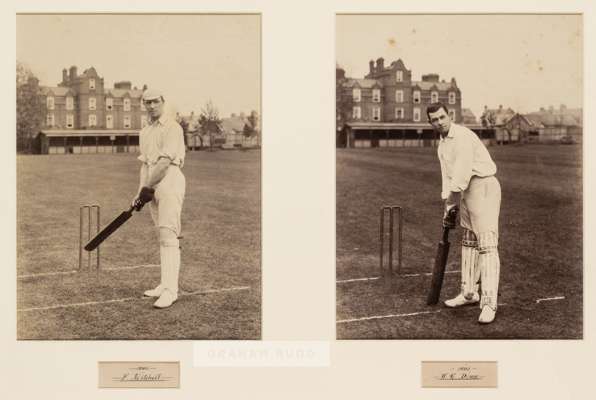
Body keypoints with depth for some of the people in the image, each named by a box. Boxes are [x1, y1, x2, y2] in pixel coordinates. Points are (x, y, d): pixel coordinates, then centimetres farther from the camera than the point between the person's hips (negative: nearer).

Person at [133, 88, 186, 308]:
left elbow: (165, 161, -14)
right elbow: (145, 164, 17)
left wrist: (147, 187, -14)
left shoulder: (172, 128, -6)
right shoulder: (144, 132, 21)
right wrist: (141, 190, 5)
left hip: (170, 180, -8)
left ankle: (170, 290, -19)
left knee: (168, 234, -15)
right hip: (152, 185, 8)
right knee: (163, 235, 10)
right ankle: (166, 285, 15)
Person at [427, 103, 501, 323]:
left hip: (484, 186, -10)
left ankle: (489, 303, -18)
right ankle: (469, 293, 28)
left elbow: (462, 171, -21)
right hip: (466, 190, 10)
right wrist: (448, 207, 12)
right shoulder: (442, 144, 16)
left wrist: (450, 199, -16)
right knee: (468, 241, 16)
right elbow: (448, 176, 18)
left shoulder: (462, 136, -15)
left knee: (486, 243, -15)